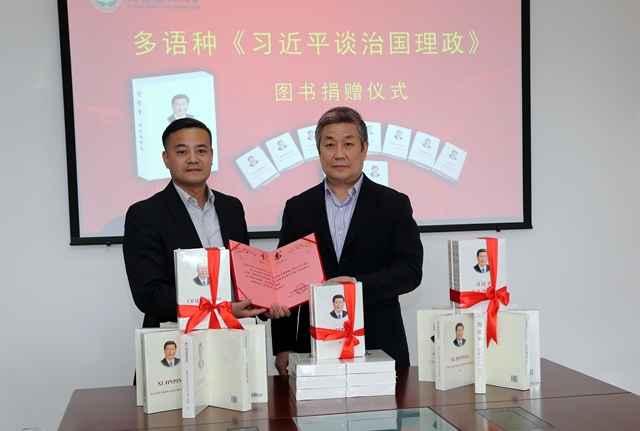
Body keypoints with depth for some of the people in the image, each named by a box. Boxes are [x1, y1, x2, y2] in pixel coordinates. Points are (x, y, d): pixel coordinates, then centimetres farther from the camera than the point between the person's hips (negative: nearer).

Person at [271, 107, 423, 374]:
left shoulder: (394, 204, 3)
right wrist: (283, 347, 0)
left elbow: (410, 271, -5)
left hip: (380, 349, -1)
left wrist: (358, 285, -21)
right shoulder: (297, 208, 8)